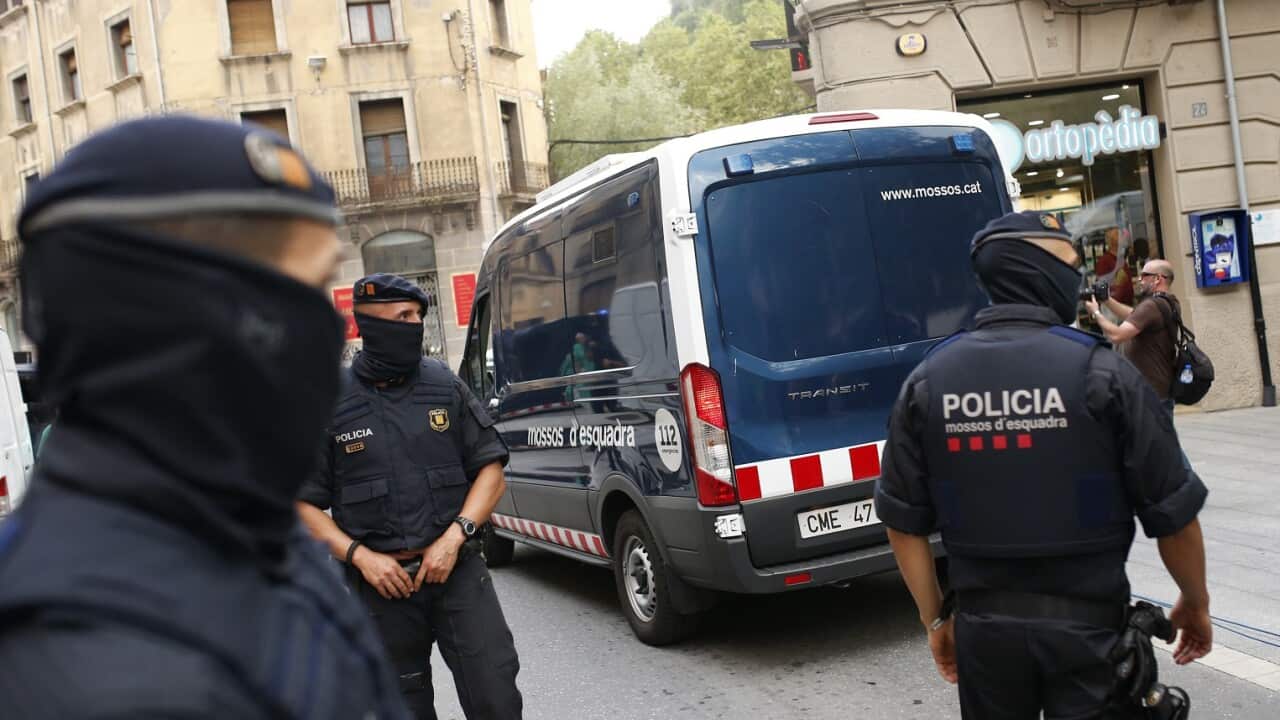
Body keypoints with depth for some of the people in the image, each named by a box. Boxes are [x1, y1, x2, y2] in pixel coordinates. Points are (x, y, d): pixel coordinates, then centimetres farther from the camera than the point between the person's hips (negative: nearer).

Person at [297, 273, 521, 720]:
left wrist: (454, 537, -9)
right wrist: (360, 556, -11)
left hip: (457, 569, 1)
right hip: (382, 583, -1)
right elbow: (305, 503, 2)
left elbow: (490, 469, 5)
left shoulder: (445, 385, 4)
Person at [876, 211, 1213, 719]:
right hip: (1086, 624, -3)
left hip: (984, 628, 3)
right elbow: (1172, 513, -6)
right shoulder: (1101, 372, -12)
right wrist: (1196, 604, 12)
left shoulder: (927, 380, -3)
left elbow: (903, 520, 1)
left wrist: (935, 620, 12)